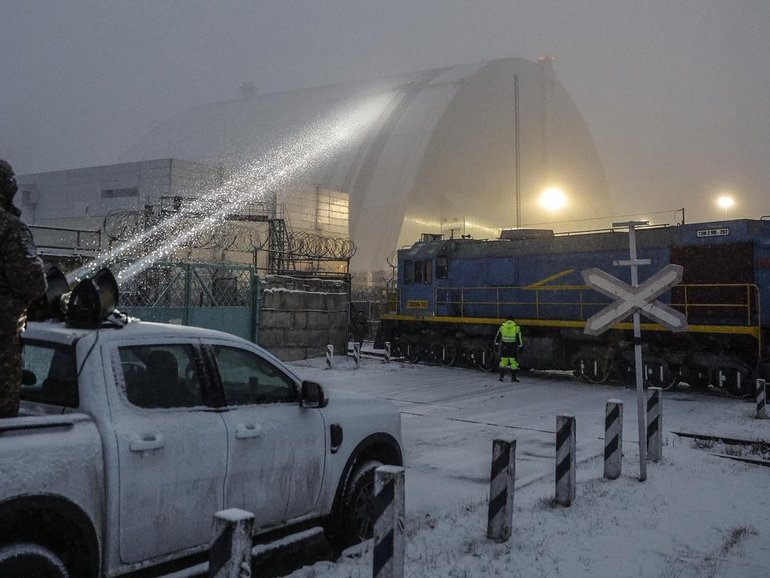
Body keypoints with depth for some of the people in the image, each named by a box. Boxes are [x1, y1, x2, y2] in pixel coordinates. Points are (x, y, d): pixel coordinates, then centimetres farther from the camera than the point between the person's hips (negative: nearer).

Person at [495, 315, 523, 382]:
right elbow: (519, 338, -2)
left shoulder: (502, 326, 6)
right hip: (513, 347, -2)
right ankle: (514, 377, 3)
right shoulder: (516, 327, 1)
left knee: (503, 361, 9)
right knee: (514, 361, 3)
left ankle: (501, 376, 7)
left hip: (504, 346, 2)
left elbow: (497, 336, 11)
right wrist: (520, 346, 3)